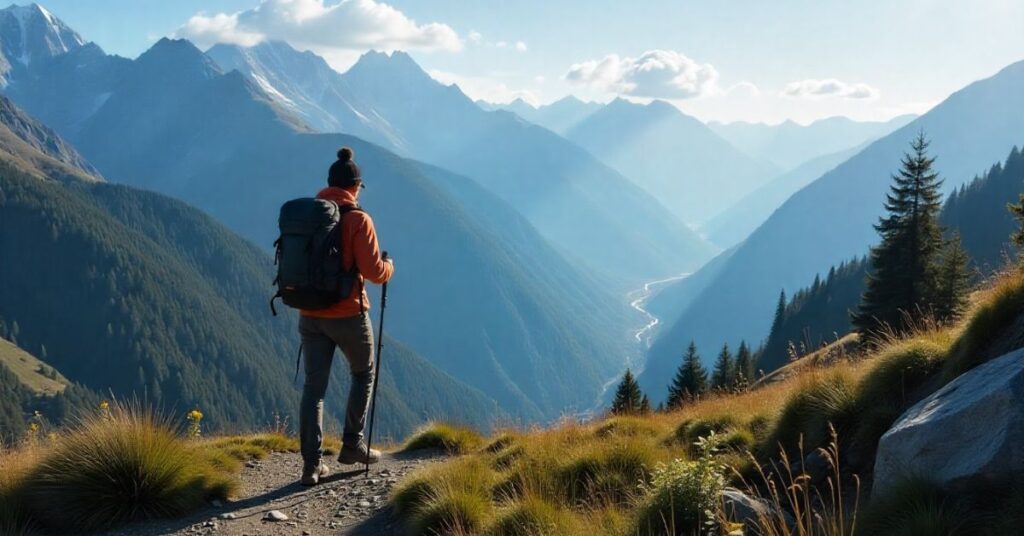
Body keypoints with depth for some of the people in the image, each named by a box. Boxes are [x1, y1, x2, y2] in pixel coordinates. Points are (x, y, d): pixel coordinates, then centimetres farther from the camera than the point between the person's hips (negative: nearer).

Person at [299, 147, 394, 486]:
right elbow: (373, 271, -16)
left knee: (314, 385, 6)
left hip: (310, 315, 4)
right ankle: (352, 445, 22)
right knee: (363, 374, 20)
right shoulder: (358, 220, -12)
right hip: (348, 315, -4)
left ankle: (312, 464, 2)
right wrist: (389, 267, 7)